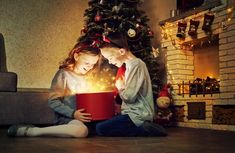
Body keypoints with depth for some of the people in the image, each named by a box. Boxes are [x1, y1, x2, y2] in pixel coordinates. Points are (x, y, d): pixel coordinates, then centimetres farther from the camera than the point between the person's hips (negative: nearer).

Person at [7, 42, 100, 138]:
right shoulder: (63, 74, -3)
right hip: (65, 117, -8)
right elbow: (53, 102, -9)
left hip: (82, 117, 8)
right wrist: (72, 113, -18)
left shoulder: (85, 77, 20)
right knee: (82, 131, -39)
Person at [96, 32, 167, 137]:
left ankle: (145, 131, -13)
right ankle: (145, 127, 6)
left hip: (138, 116, -10)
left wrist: (120, 87, -2)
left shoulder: (136, 64, -15)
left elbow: (129, 96, -21)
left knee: (100, 128, -16)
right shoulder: (131, 64, 15)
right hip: (134, 113, 10)